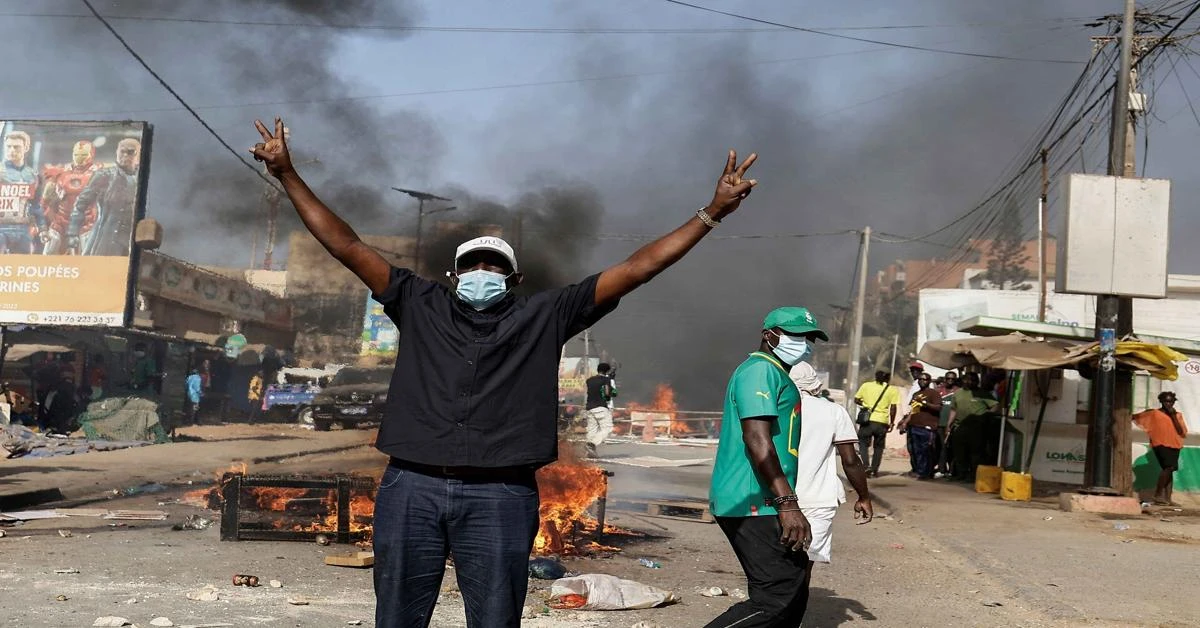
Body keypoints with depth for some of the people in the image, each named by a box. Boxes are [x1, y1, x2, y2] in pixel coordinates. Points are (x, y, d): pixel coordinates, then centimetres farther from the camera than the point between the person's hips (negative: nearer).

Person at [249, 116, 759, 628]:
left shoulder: (545, 316, 14)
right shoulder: (421, 307, 16)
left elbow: (635, 269, 10)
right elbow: (347, 247, 15)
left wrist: (712, 213, 6)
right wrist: (287, 175, 12)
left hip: (501, 496, -1)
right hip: (411, 489, 2)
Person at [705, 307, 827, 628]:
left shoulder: (774, 373, 24)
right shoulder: (762, 370, -10)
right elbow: (756, 438, -22)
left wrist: (785, 502, 30)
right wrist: (787, 502, -27)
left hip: (760, 503, 11)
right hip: (753, 504, -11)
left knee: (792, 591, 11)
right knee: (779, 596, -16)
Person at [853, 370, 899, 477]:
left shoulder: (866, 385, 4)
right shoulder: (893, 390, 2)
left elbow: (856, 399, 6)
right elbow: (893, 408, -2)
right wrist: (892, 422, 6)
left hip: (867, 420, 0)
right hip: (882, 422, 0)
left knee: (863, 444, 8)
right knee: (878, 447, 15)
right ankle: (875, 470, 14)